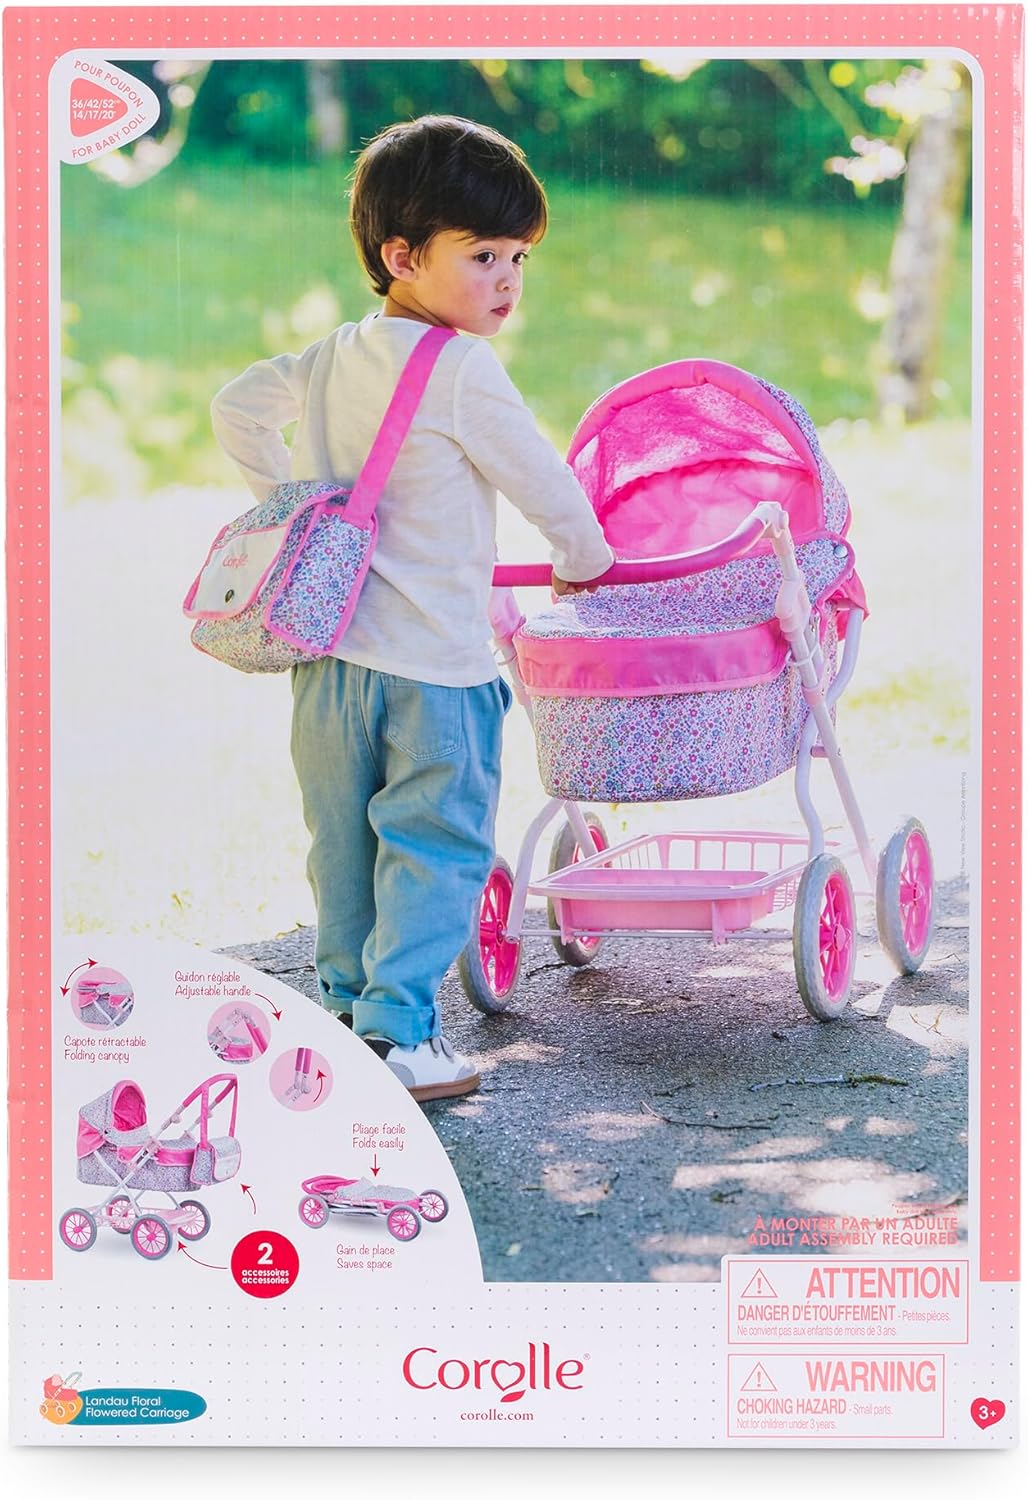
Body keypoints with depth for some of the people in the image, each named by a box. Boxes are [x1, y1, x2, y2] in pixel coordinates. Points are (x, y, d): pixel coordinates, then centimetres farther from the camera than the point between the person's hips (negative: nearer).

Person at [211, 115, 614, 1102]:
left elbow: (237, 406, 20)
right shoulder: (461, 370, -14)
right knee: (434, 844, 0)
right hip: (432, 660, -7)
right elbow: (544, 484, -8)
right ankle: (399, 1031, -3)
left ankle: (345, 1001, 29)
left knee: (345, 839, 18)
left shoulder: (332, 358, 9)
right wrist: (582, 560, 11)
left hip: (329, 653, 8)